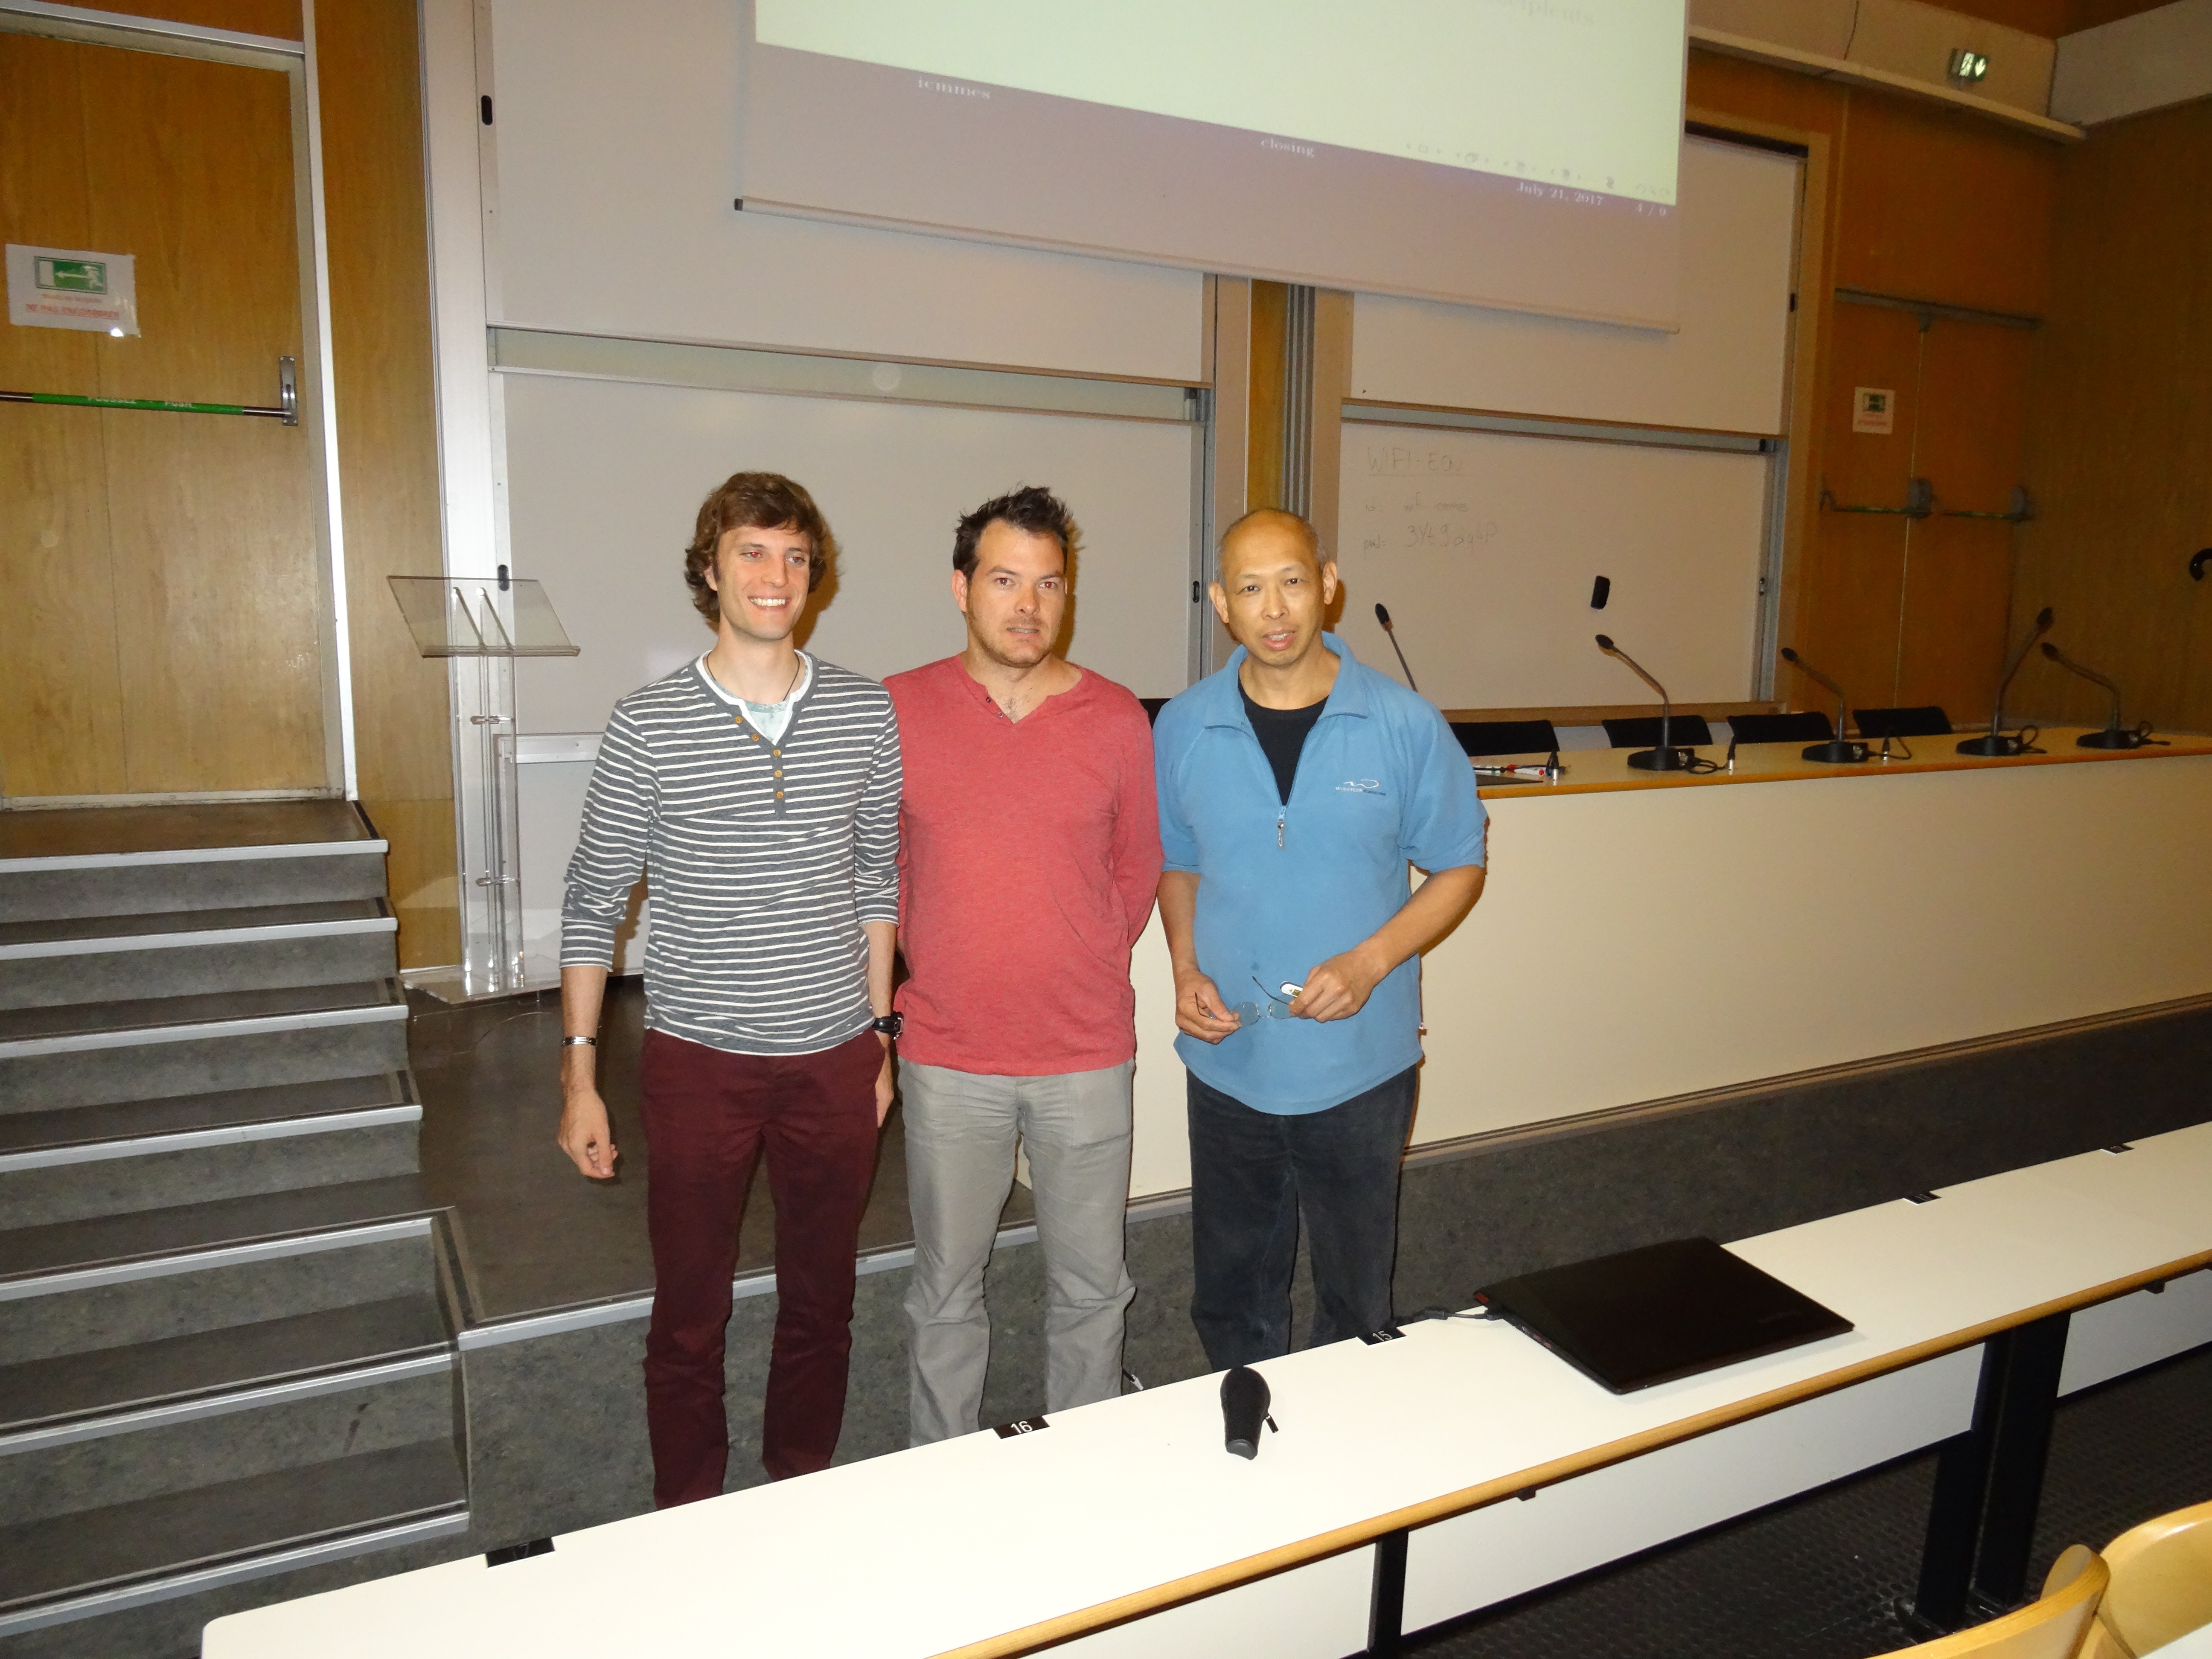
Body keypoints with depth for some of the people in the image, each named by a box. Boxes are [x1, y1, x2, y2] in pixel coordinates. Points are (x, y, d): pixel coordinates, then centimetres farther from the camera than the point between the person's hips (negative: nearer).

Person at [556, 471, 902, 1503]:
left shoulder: (865, 713, 0)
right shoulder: (646, 726, -7)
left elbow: (877, 882, 7)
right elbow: (593, 906, -1)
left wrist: (878, 1038, 8)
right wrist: (579, 1073, -4)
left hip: (833, 1056, 2)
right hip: (697, 1061, -2)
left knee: (823, 1300, 17)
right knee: (689, 1313, 12)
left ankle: (802, 1496, 39)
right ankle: (689, 1526, 34)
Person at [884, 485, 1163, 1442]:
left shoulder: (1116, 718, -2)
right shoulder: (896, 710, -4)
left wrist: (1088, 973, 9)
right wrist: (941, 971, 7)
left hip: (1088, 1053, 1)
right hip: (947, 1057, 0)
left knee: (1090, 1287, 15)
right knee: (946, 1292, 14)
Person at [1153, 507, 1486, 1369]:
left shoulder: (1406, 726, -9)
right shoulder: (1183, 727, -2)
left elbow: (1458, 867, -1)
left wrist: (1368, 962, -16)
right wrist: (1186, 968, -6)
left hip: (1358, 1064, -2)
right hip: (1227, 1061, 2)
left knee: (1357, 1297, 15)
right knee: (1230, 1295, 18)